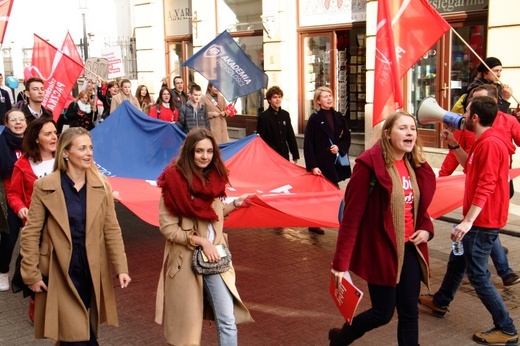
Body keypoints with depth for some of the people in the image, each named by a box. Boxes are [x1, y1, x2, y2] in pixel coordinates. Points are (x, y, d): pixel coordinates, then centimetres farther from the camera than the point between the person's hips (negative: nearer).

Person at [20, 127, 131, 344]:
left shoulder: (101, 185, 0)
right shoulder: (44, 186, -8)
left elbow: (112, 229, 1)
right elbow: (31, 232, -5)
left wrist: (121, 268, -5)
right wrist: (31, 274, -7)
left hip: (92, 272, 3)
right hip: (60, 273, -3)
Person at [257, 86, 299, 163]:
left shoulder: (285, 114, 9)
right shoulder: (263, 116, -7)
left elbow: (291, 136, 13)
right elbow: (260, 139, -8)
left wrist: (295, 155, 11)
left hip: (284, 156, 5)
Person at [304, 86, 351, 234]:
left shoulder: (338, 117, 9)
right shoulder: (314, 118, -5)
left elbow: (347, 138, 14)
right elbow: (308, 144, -9)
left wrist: (339, 147, -8)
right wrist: (312, 166, -15)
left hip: (336, 163, 5)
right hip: (322, 164, -5)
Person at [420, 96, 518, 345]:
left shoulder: (490, 144, -22)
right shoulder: (485, 141, 10)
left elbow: (485, 187, -28)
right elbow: (470, 167, 23)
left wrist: (468, 222, -30)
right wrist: (452, 144, 15)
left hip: (483, 220, -11)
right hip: (479, 218, 11)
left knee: (477, 274, -4)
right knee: (457, 261, 24)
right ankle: (440, 302, 43)